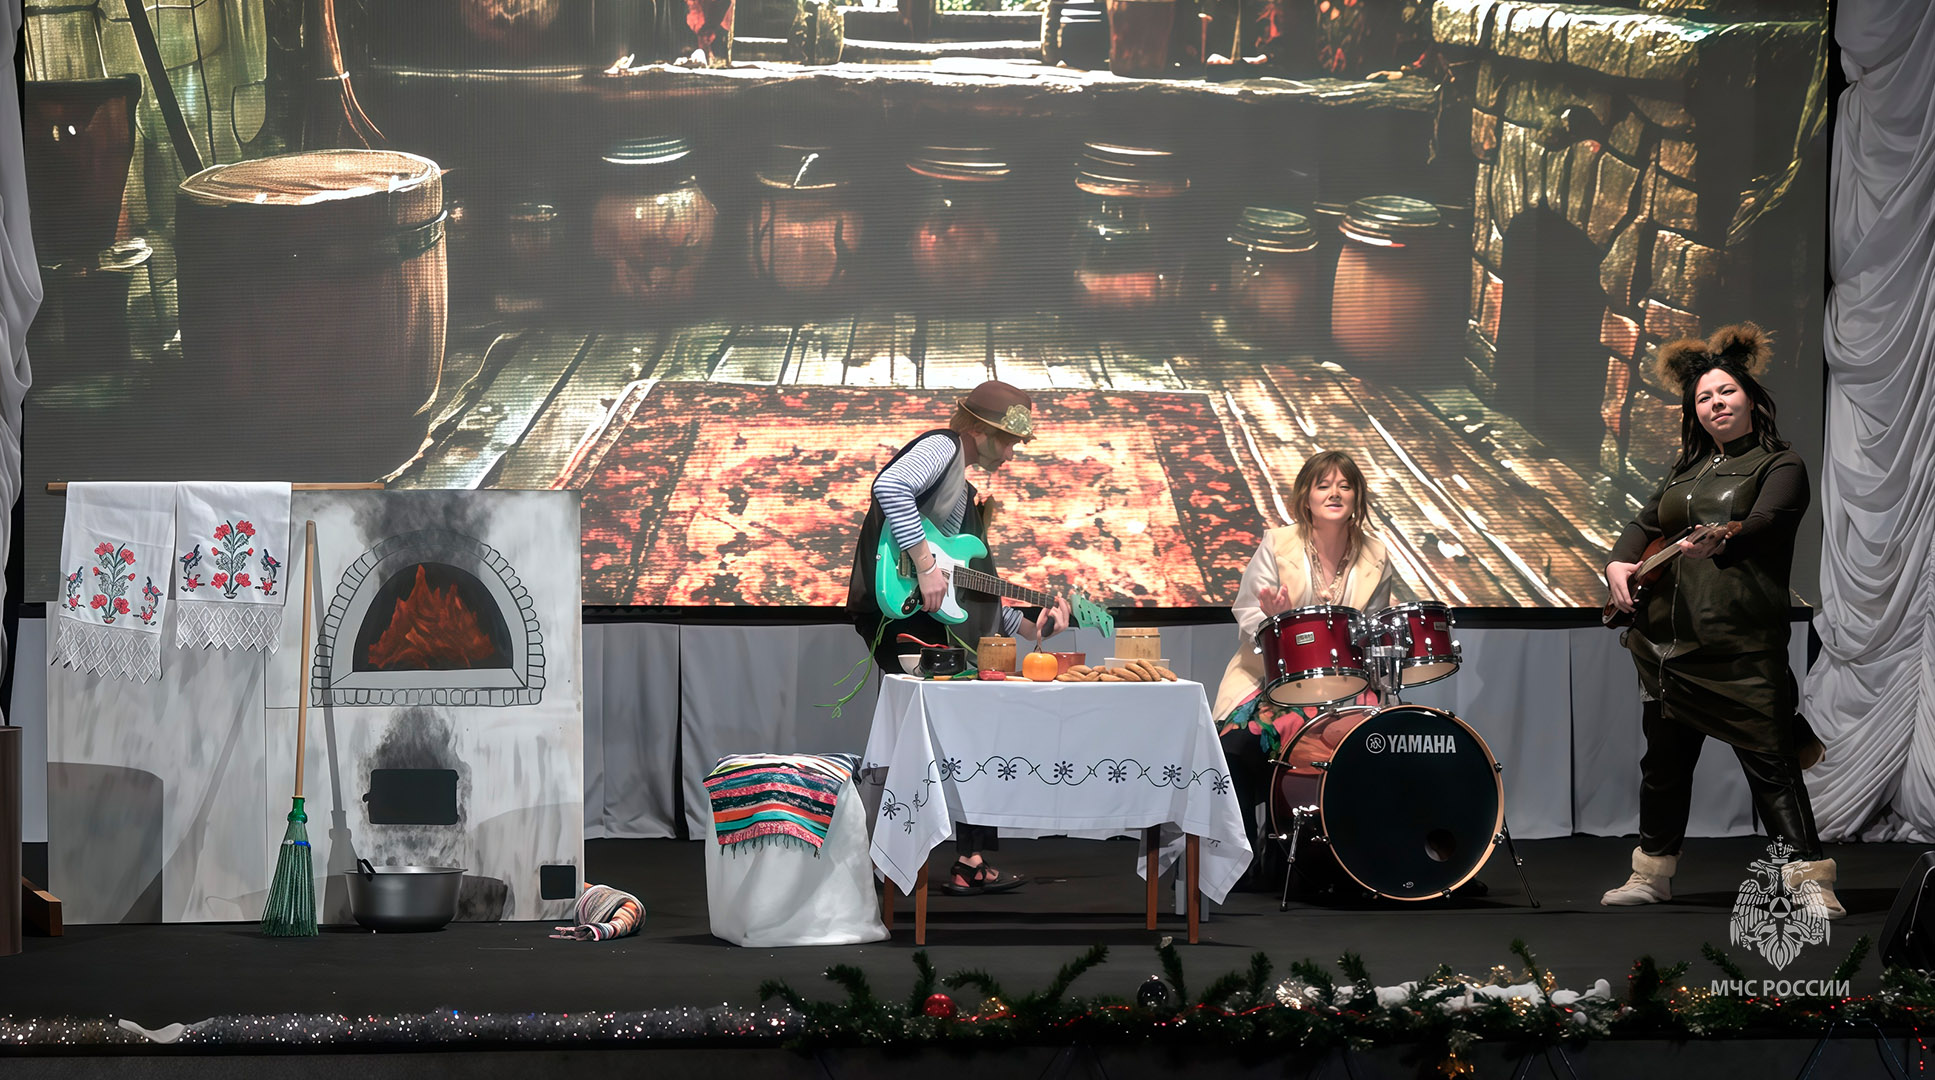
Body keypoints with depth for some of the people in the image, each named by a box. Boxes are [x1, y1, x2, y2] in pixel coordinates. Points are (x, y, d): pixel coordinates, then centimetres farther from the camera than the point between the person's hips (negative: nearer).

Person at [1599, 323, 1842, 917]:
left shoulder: (1781, 466, -2)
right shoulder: (1687, 468, 19)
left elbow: (1763, 522, -20)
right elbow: (1646, 522, 21)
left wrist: (1718, 541, -42)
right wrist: (1619, 562, -2)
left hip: (1743, 642, -7)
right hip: (1668, 637, 7)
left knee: (1770, 764, -11)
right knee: (1665, 760, 14)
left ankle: (1811, 880, -10)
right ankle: (1652, 874, 26)